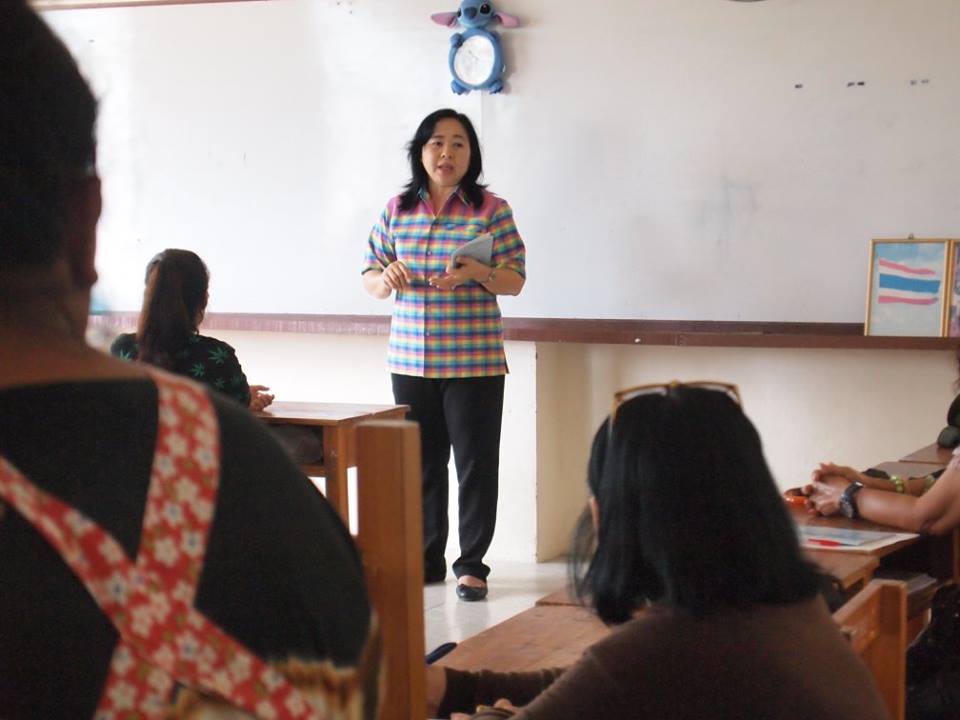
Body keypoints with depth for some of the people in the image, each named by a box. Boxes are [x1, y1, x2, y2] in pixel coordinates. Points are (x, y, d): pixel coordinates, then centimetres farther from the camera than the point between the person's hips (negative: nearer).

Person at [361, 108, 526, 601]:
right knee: (421, 462, 9)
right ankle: (427, 558, 21)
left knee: (476, 462, 0)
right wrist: (387, 278, -12)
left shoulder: (491, 210, -1)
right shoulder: (396, 210, 7)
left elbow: (515, 280, -2)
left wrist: (478, 272, -21)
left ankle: (471, 564, 10)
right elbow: (370, 278, 11)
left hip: (474, 361, -3)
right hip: (410, 360, 3)